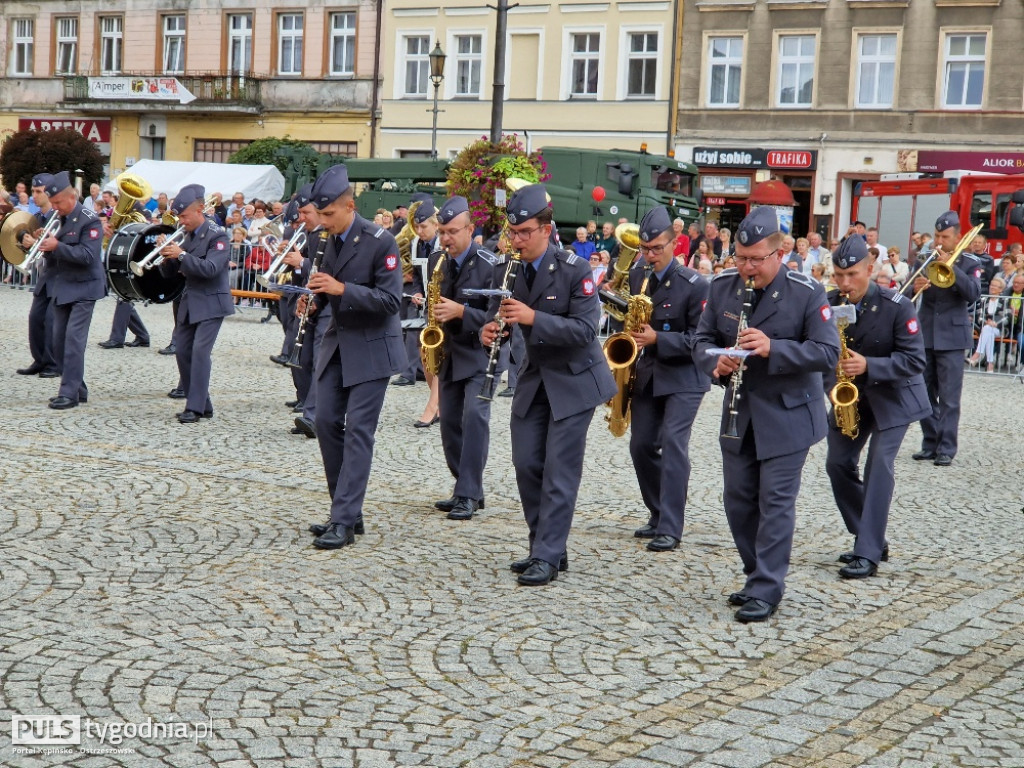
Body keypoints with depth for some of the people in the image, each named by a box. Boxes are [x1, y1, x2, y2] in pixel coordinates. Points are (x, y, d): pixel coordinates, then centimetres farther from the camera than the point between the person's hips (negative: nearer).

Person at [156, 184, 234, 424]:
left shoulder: (217, 236, -11)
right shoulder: (186, 236, 10)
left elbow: (210, 268, -25)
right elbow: (169, 271, 12)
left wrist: (181, 254, -27)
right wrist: (166, 255, -9)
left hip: (211, 303, -8)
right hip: (190, 302, 8)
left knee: (200, 352, -15)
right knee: (182, 351, 6)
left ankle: (196, 408, -13)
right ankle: (202, 403, 14)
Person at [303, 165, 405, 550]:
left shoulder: (380, 242, -16)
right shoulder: (325, 240, 3)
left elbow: (390, 299, -20)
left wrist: (342, 289, -28)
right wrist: (314, 297, -6)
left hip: (371, 348, -7)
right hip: (337, 341, 7)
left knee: (358, 430, -7)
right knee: (327, 422, 6)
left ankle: (345, 522, -7)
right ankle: (345, 510, 17)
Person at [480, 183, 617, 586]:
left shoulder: (574, 270, -17)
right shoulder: (507, 271, -1)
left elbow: (585, 328, -23)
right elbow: (498, 316, 7)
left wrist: (534, 318, -33)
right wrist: (489, 331, -17)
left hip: (573, 379, -6)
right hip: (534, 377, 6)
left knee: (559, 470, -5)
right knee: (526, 464, 6)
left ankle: (548, 556, 0)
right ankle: (543, 546, 20)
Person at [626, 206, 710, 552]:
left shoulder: (694, 285, -14)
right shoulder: (636, 277, 4)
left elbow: (700, 339, -15)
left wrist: (657, 339, -24)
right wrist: (633, 339, 2)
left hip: (683, 376, -6)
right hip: (645, 373, 6)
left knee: (672, 443, -14)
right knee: (641, 445, 7)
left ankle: (670, 528, -13)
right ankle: (658, 514, 24)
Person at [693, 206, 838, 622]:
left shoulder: (807, 293, -14)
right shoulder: (723, 286, 0)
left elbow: (827, 353, -17)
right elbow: (703, 337, 7)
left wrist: (772, 348, -30)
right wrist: (716, 360, -17)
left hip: (787, 416, -5)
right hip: (739, 413, 5)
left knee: (775, 503, -4)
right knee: (739, 501, 12)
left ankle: (767, 591, 2)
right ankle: (758, 575, 28)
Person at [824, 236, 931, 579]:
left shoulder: (897, 306, -20)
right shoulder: (828, 304, -8)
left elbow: (914, 359, -19)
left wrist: (868, 366, -31)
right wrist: (832, 381, -14)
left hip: (892, 396, -5)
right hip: (848, 395, 5)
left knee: (879, 465, -14)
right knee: (838, 463, 2)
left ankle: (868, 553, -14)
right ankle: (869, 536, 18)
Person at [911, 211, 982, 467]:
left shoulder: (969, 263, 0)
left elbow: (973, 294, -16)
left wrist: (950, 266, -22)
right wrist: (915, 287, -22)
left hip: (951, 337, -4)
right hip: (924, 335, 4)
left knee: (949, 397, -4)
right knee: (924, 394, 7)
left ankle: (946, 448, -2)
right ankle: (930, 443, 15)